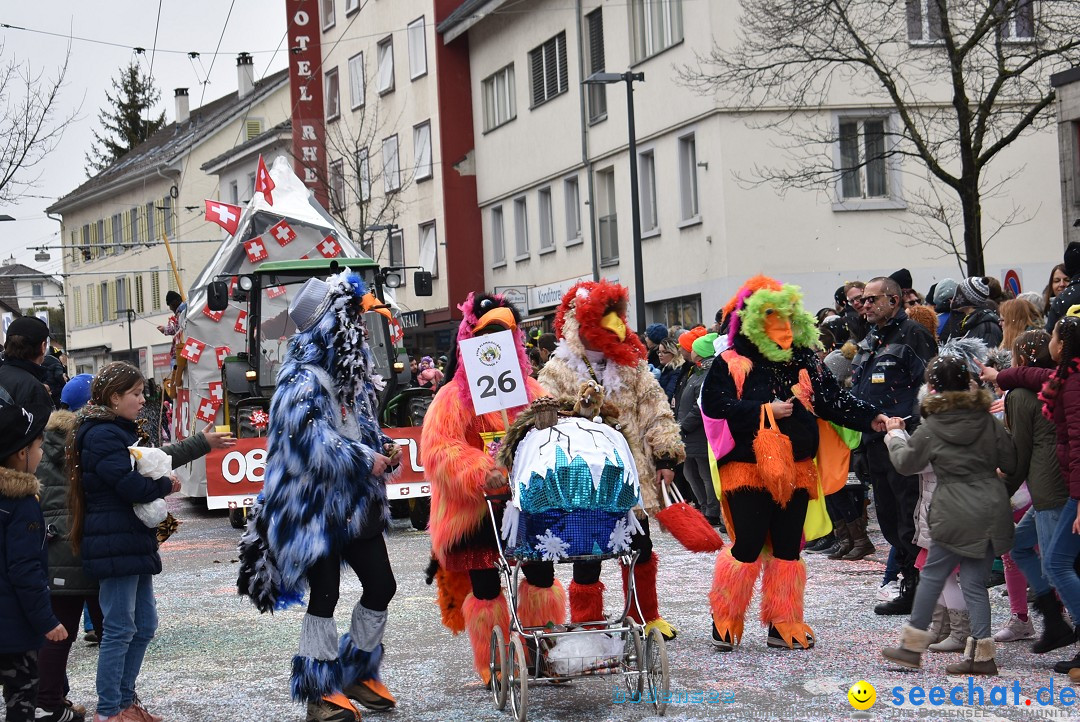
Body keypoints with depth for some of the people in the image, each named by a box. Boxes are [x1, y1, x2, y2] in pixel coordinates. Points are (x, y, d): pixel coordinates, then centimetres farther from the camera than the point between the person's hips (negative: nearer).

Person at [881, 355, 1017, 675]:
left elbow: (906, 462, 10)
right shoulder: (988, 420, 4)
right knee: (975, 580, 7)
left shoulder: (931, 429, -5)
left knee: (933, 573, 7)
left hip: (956, 514, -4)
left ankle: (912, 645, 12)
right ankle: (982, 654, 4)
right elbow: (1011, 463, 9)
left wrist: (895, 434, 28)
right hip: (993, 509, 4)